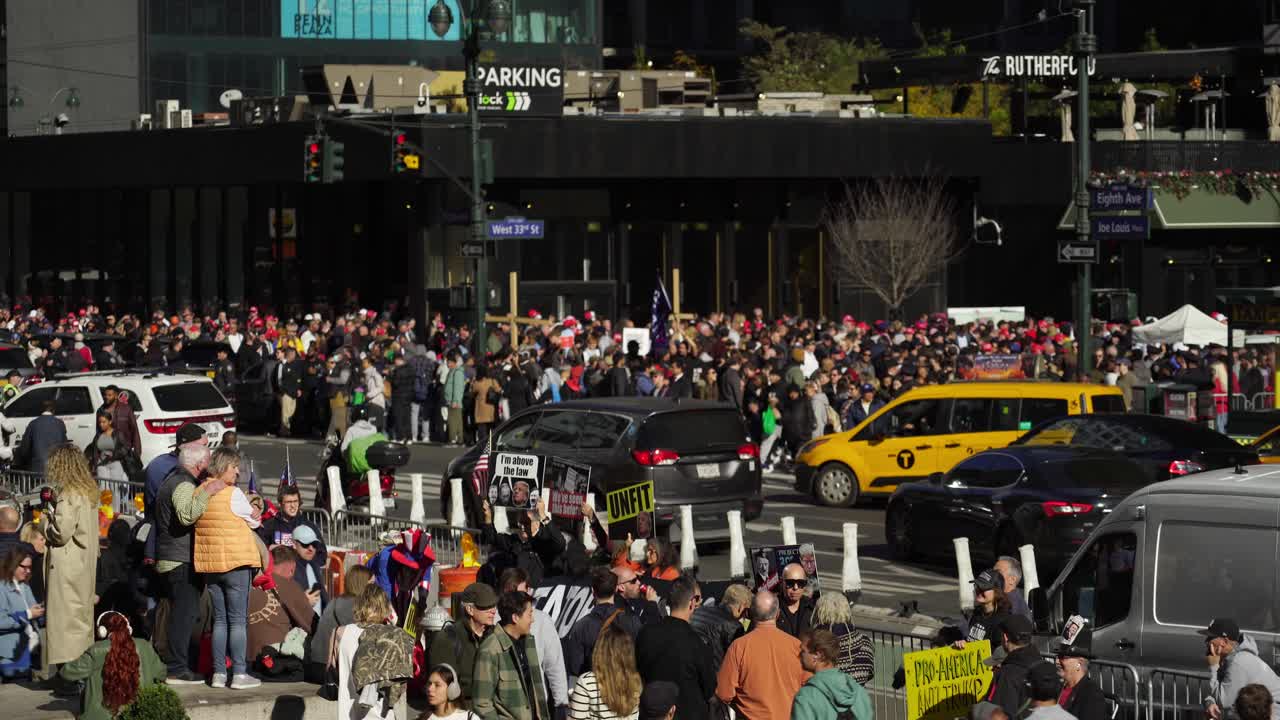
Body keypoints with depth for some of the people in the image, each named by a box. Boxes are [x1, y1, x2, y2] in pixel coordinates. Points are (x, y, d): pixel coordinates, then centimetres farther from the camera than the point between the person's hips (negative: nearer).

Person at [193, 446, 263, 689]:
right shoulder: (233, 494, -12)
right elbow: (255, 521, -1)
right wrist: (254, 513, 20)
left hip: (209, 564, 6)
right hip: (236, 563, -6)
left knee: (219, 619, 11)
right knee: (238, 619, -1)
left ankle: (219, 673, 10)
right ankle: (239, 674, -3)